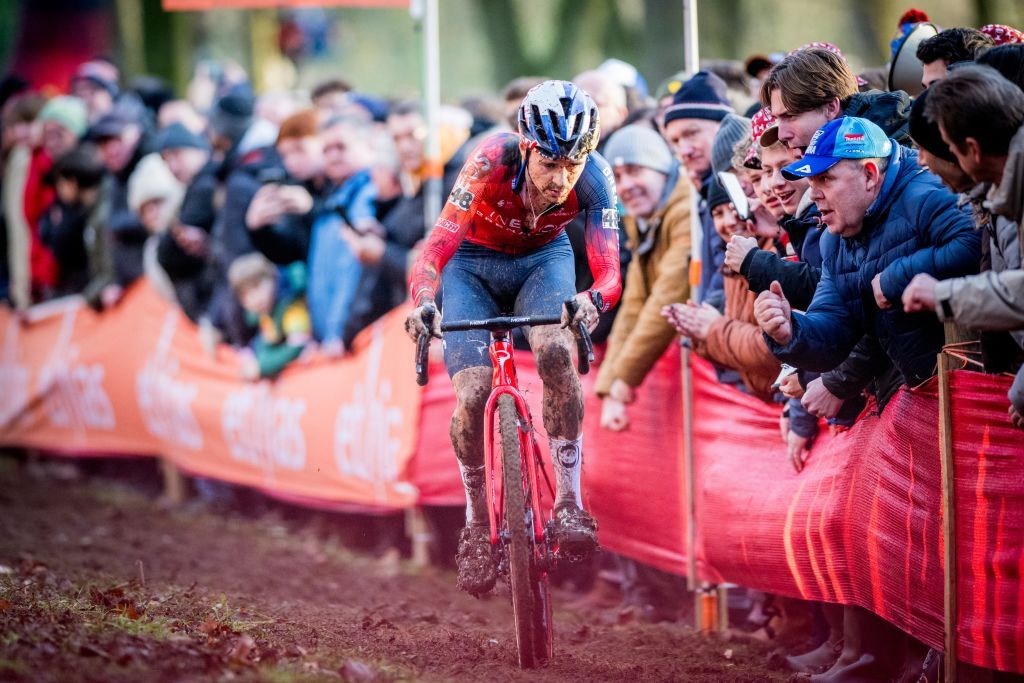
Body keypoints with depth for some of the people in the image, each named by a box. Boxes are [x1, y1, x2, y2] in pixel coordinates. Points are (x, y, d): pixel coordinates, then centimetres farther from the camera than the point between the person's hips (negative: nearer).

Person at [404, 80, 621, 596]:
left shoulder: (593, 177, -29)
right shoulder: (492, 162, -34)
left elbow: (609, 270, -33)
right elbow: (436, 247, -37)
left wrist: (592, 301, -56)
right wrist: (423, 304, -57)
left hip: (543, 259, 1)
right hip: (475, 264, -1)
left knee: (555, 353, -30)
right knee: (474, 393, -17)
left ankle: (569, 501, -20)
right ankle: (477, 524, 5)